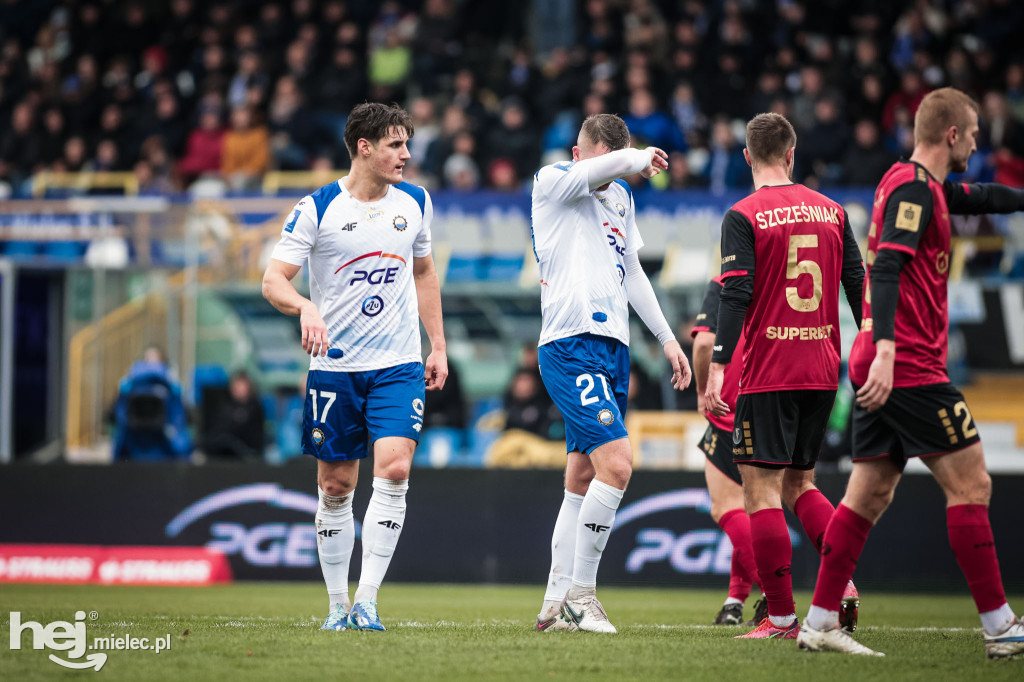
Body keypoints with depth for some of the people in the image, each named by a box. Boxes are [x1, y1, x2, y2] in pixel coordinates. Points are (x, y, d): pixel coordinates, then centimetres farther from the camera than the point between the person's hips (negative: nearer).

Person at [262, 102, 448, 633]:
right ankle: (338, 605, 17)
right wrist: (306, 308, -30)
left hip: (399, 365, 2)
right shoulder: (317, 209, -6)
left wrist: (438, 346, 16)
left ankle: (367, 599, -14)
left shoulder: (415, 203, 6)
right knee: (336, 486, 3)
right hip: (335, 366, -2)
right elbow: (273, 280, -9)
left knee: (394, 469, -17)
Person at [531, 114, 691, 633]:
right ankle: (580, 594, -11)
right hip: (570, 346, -8)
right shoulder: (551, 182, -3)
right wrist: (643, 160, -10)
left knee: (582, 479, 8)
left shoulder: (619, 197, 20)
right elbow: (612, 163, -26)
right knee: (616, 464, -19)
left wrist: (667, 338, 26)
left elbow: (631, 273, 28)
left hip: (612, 347, 8)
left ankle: (557, 602, 13)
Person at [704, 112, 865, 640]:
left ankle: (781, 617, -7)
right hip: (823, 371, 5)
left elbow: (735, 295, -14)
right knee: (799, 483, 18)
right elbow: (858, 286, 10)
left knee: (762, 490, -2)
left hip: (768, 373, -5)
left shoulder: (743, 216, -6)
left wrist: (717, 368, -16)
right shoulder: (831, 211, 9)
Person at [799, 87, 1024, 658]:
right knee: (970, 484, -6)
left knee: (869, 496, 8)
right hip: (910, 367, -10)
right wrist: (886, 349, -33)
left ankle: (819, 623, 7)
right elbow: (886, 267, -24)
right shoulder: (914, 188, -12)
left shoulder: (925, 187, 18)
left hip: (883, 369, 10)